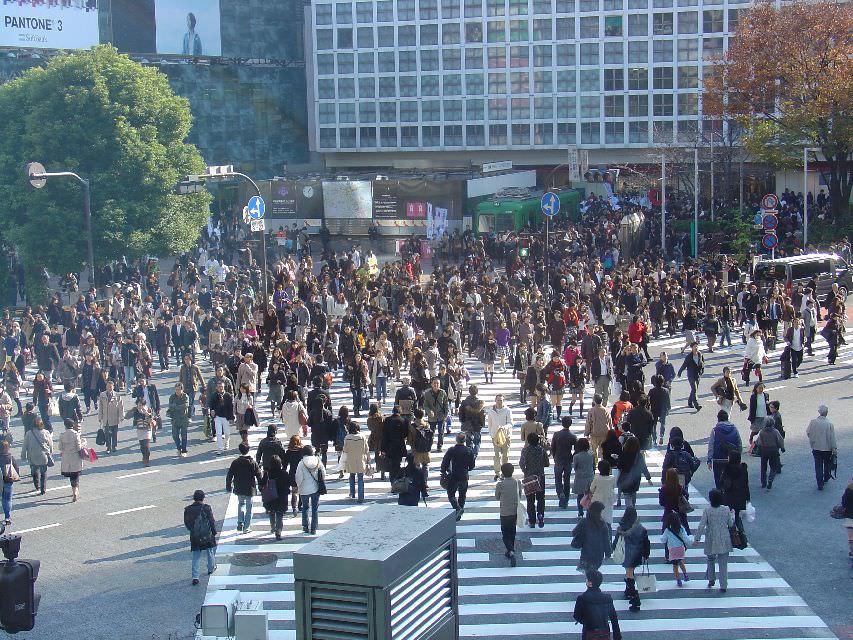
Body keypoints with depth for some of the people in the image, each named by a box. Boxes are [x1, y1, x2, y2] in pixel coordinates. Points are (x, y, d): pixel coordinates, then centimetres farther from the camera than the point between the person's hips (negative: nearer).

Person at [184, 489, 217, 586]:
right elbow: (212, 521, -9)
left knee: (196, 557, 6)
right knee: (210, 552, 22)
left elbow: (186, 523, 4)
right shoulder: (206, 508, -14)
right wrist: (214, 532, 5)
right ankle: (211, 568, 40)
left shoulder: (187, 510, -4)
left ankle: (195, 577, -3)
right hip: (207, 536, -2)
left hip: (194, 537, 2)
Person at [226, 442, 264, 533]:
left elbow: (229, 476, -2)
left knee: (241, 504, 24)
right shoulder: (253, 463, -11)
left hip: (239, 489, 2)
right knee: (249, 508, 10)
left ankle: (240, 522, 8)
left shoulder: (235, 462, -8)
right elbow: (259, 476, -6)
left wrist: (228, 487, 11)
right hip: (250, 489, -2)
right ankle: (246, 527, 13)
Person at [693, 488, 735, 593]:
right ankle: (723, 586, 9)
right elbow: (731, 524, 3)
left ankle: (711, 579, 27)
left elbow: (701, 526, -16)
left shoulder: (707, 510, -13)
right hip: (724, 541, 1)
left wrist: (697, 539, -12)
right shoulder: (726, 509, -8)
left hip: (711, 541, -1)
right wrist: (732, 515, 22)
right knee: (723, 564, 7)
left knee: (711, 560, 25)